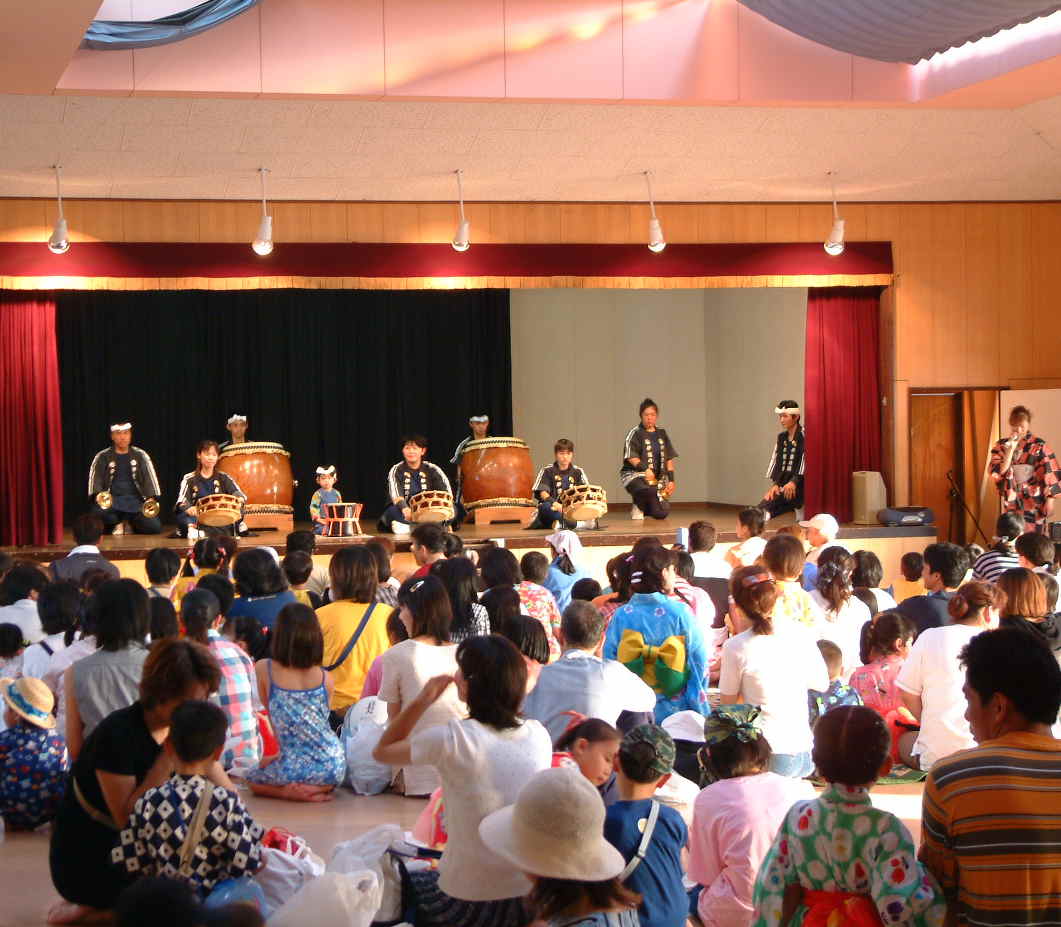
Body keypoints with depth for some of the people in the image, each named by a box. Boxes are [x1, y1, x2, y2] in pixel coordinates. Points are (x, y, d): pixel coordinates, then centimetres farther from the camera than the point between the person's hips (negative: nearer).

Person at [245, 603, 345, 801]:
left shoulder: (264, 670, -5)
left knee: (252, 777, 28)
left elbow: (271, 713, 9)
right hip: (333, 767, 4)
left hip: (295, 770, -4)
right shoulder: (326, 678, -1)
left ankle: (290, 792, 3)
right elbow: (321, 721, 8)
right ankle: (318, 789, 10)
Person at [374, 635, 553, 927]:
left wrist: (421, 701, 3)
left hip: (472, 903, -5)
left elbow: (382, 752, 0)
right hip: (533, 899, 5)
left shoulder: (454, 739, -16)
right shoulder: (539, 735, -3)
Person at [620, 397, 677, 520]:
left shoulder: (662, 434, 16)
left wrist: (671, 480, 7)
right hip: (635, 475, -6)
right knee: (650, 490, -39)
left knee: (661, 513, -8)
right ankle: (638, 508, -7)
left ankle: (642, 508, 25)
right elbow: (630, 457, -11)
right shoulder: (635, 433, -1)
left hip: (658, 478, 6)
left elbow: (669, 459, 17)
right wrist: (645, 469, -24)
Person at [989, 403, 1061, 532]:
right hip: (1012, 502, 3)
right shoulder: (1000, 446, 2)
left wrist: (1049, 500, -10)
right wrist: (1010, 449, -17)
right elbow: (997, 473, -8)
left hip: (1034, 501, -3)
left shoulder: (1039, 445, -6)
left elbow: (1050, 473, -6)